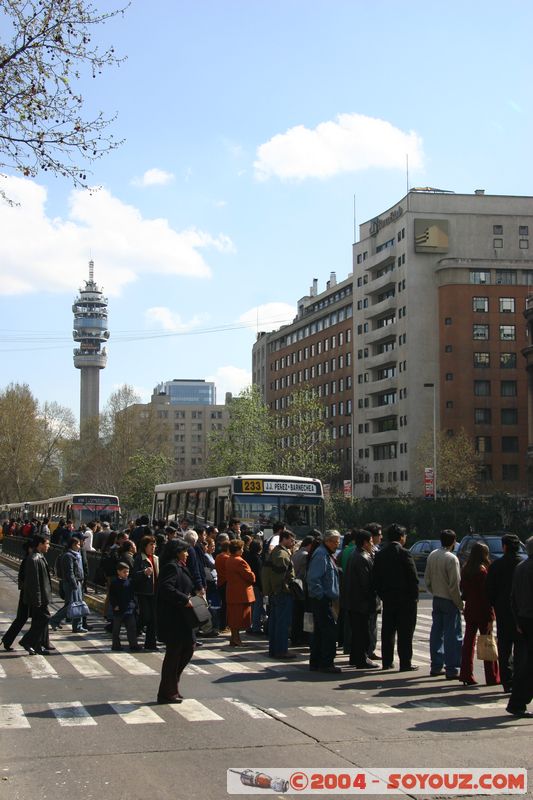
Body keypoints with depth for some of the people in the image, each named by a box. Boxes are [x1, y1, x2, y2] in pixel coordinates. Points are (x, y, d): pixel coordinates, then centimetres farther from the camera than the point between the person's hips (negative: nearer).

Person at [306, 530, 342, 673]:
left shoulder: (328, 555, 18)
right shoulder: (321, 555, -14)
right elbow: (313, 579, -21)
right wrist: (322, 596, -19)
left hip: (326, 599, 11)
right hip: (322, 600, -11)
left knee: (319, 632, 13)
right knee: (330, 630, -11)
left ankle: (315, 663, 18)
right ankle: (326, 663, -9)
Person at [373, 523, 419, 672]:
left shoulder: (379, 555, 4)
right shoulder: (404, 554, -13)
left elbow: (376, 579, 7)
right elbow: (413, 578, -12)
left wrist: (382, 595, 14)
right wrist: (415, 597, -2)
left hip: (388, 599, 5)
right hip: (405, 599, -5)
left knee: (387, 631, 11)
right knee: (405, 632, 0)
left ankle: (387, 661, 15)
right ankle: (405, 663, 1)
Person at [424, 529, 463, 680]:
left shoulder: (432, 556, 5)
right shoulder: (451, 558, -17)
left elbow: (427, 579, 12)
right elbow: (454, 584, -18)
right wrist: (460, 603, -10)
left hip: (437, 599, 7)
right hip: (449, 601, -7)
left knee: (436, 632, 14)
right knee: (452, 635, -2)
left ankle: (436, 666, 20)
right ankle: (452, 669, -2)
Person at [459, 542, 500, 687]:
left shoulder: (466, 569, 5)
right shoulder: (482, 570, -15)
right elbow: (486, 594, -17)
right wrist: (490, 617, -15)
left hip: (469, 611, 6)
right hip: (482, 612, -6)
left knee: (468, 643, 9)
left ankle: (466, 676, 10)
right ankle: (492, 677, 8)